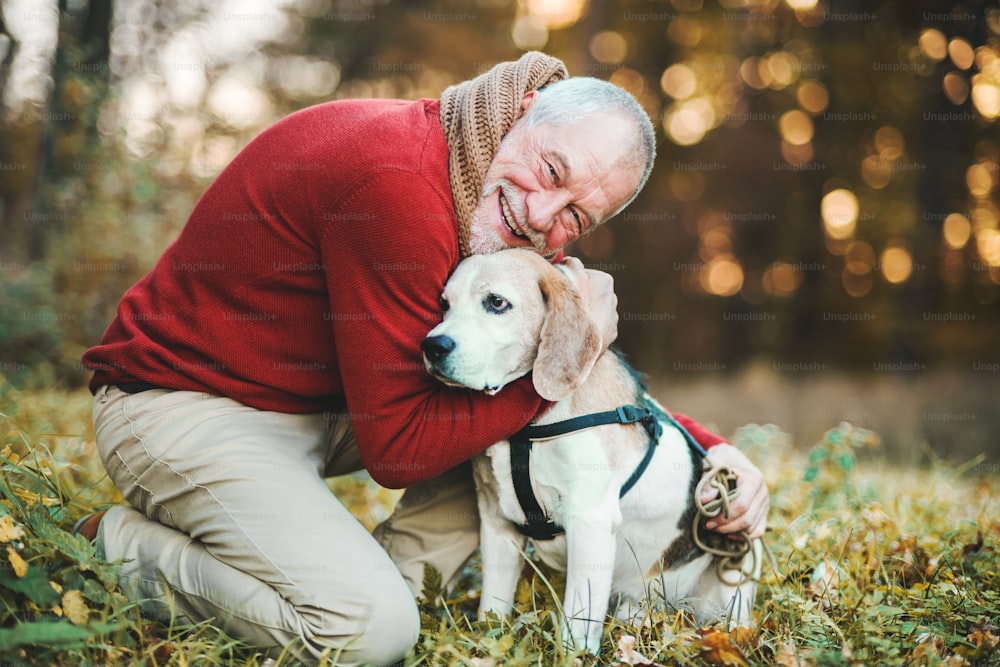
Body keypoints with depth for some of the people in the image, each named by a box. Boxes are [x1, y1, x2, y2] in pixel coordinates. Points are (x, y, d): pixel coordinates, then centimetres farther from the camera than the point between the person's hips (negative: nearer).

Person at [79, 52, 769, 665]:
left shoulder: (506, 231, 1)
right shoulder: (396, 180, -29)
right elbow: (398, 448, -25)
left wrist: (711, 449, -3)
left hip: (320, 406, 9)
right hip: (185, 406, -9)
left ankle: (389, 578, 0)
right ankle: (128, 547, -2)